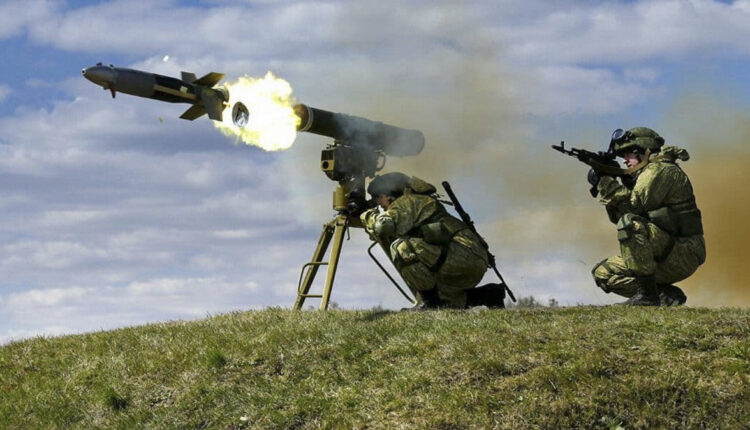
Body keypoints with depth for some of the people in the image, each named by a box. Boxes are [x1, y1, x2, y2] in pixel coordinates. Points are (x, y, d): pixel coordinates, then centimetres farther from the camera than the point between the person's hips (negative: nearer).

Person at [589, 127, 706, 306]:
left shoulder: (661, 170, -10)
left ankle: (647, 295, -26)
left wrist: (606, 183, -15)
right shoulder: (643, 174, 20)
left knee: (630, 224, -30)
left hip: (682, 254, -10)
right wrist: (604, 184, 3)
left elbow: (635, 205, -21)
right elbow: (617, 216, 15)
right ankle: (666, 295, -2)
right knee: (602, 273, 5)